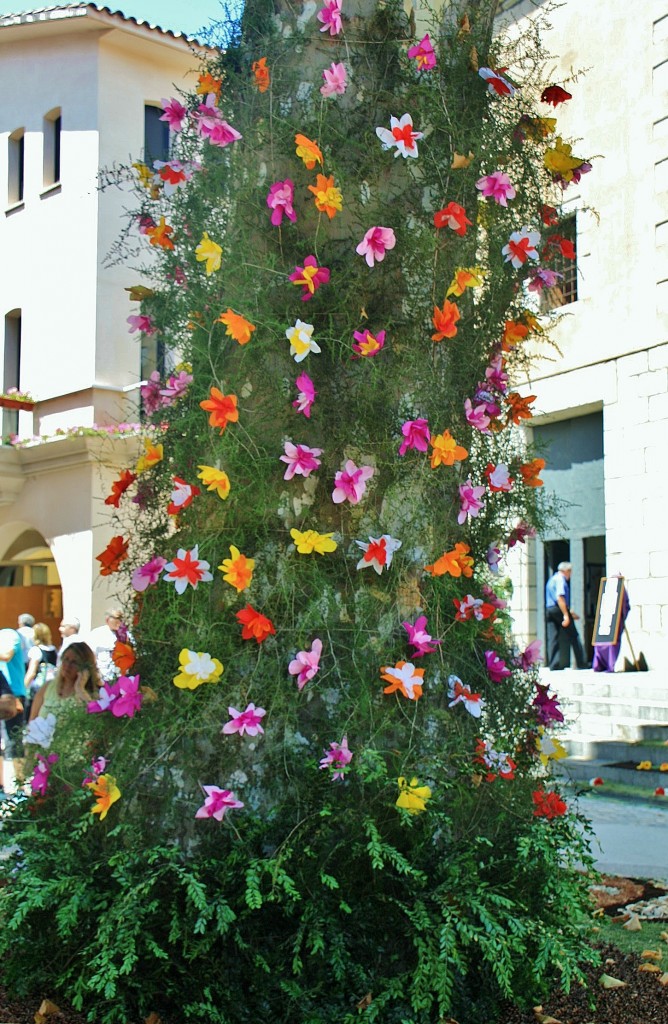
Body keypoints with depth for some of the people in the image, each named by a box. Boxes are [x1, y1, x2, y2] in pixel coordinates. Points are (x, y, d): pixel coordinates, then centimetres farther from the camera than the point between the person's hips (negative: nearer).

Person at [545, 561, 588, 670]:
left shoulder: (551, 580, 22)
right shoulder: (560, 579, -7)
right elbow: (560, 598, -20)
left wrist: (570, 613, 31)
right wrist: (566, 615, -22)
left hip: (549, 610, 8)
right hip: (559, 610, -8)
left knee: (552, 638, 3)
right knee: (573, 637, 1)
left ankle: (553, 665, -2)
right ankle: (581, 663, 5)